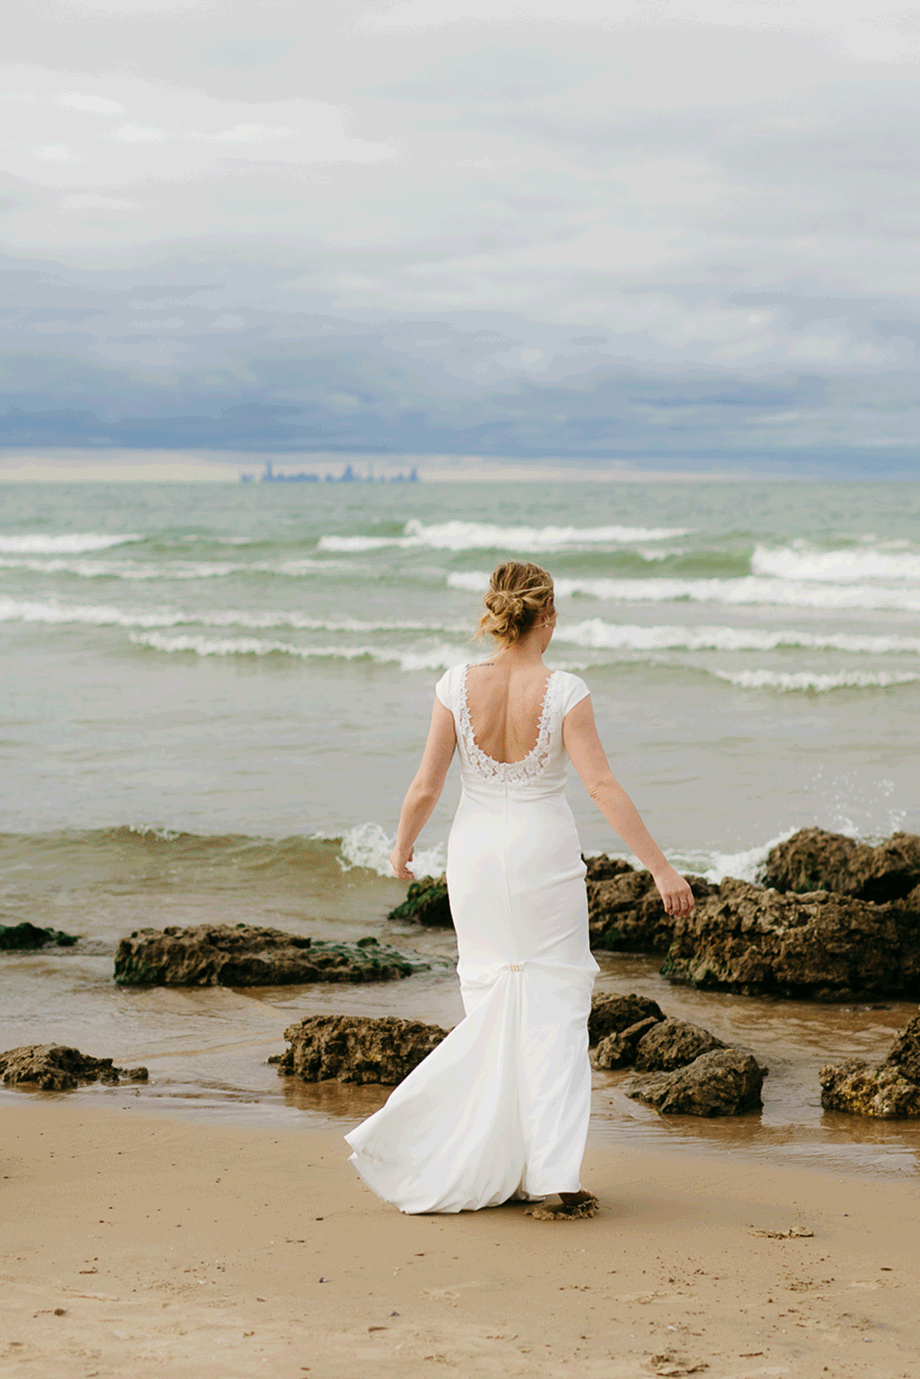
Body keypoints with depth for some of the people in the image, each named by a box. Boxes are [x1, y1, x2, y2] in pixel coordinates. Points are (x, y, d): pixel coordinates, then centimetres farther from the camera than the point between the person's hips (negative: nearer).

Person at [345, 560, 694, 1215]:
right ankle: (558, 1173, -1)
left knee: (494, 1010, 13)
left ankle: (489, 1170, 10)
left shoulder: (458, 687, -7)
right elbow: (603, 787, -17)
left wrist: (403, 847, 14)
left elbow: (426, 787, -5)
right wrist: (662, 868, -15)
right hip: (546, 855, -2)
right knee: (554, 1006, 5)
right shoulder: (564, 692, -13)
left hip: (477, 855, 2)